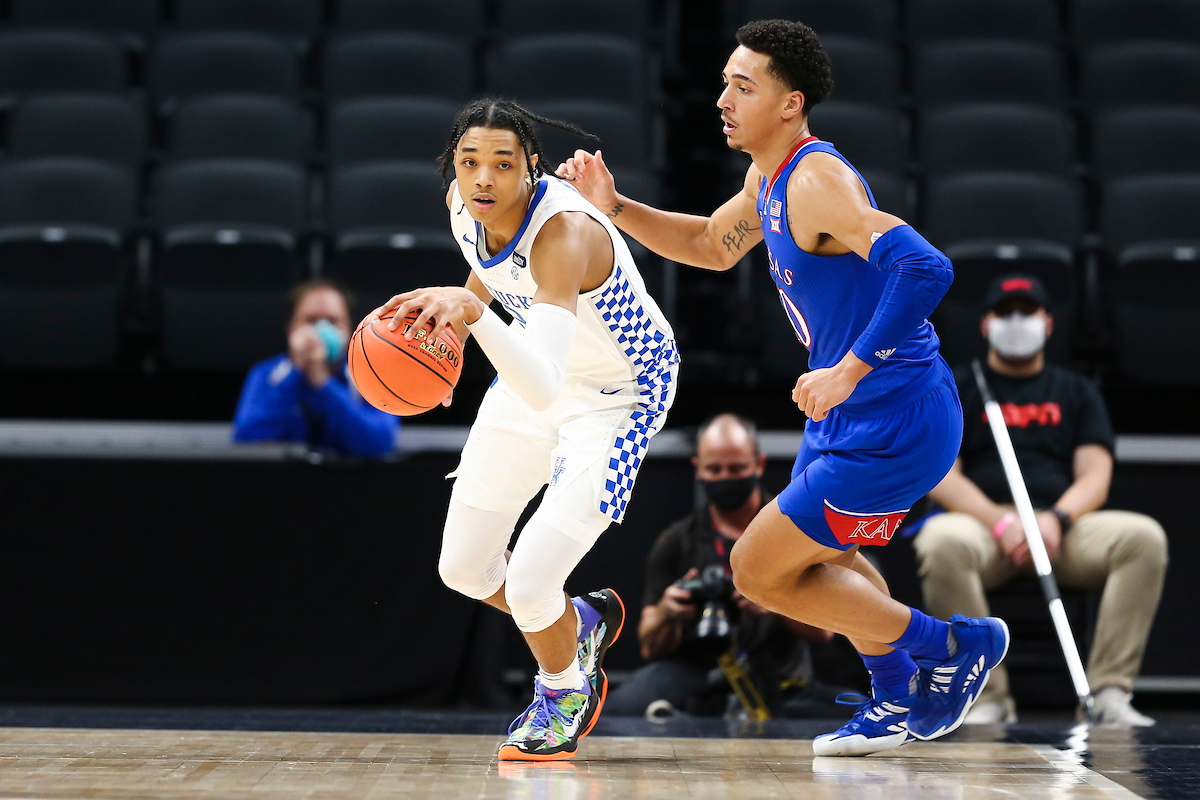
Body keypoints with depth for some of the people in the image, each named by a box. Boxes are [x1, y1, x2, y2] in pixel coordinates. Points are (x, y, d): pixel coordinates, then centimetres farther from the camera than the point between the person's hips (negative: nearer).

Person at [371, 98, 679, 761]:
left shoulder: (565, 233, -39)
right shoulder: (464, 206, -17)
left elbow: (543, 392, -51)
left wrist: (472, 310, -62)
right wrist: (454, 315, 8)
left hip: (616, 399, -7)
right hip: (536, 377, 7)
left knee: (528, 586, -15)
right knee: (463, 568, 11)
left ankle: (565, 691, 18)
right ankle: (581, 624, 40)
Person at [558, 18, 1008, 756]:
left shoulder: (817, 182, -23)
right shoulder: (767, 179, 7)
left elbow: (923, 268, -35)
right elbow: (713, 246, 27)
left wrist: (848, 372, -34)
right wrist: (616, 208, 13)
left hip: (892, 425, -10)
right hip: (854, 413, 10)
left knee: (759, 570, -4)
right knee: (821, 555, 29)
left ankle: (953, 644, 7)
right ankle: (899, 699, 46)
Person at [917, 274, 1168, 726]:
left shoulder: (1076, 393, 21)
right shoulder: (956, 390, 15)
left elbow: (1095, 476, 7)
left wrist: (1056, 519, -16)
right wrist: (1001, 522, -16)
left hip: (1065, 525, 2)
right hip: (980, 521, -2)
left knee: (1144, 537, -28)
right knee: (941, 542, -39)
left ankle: (1109, 692, -30)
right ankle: (989, 697, -32)